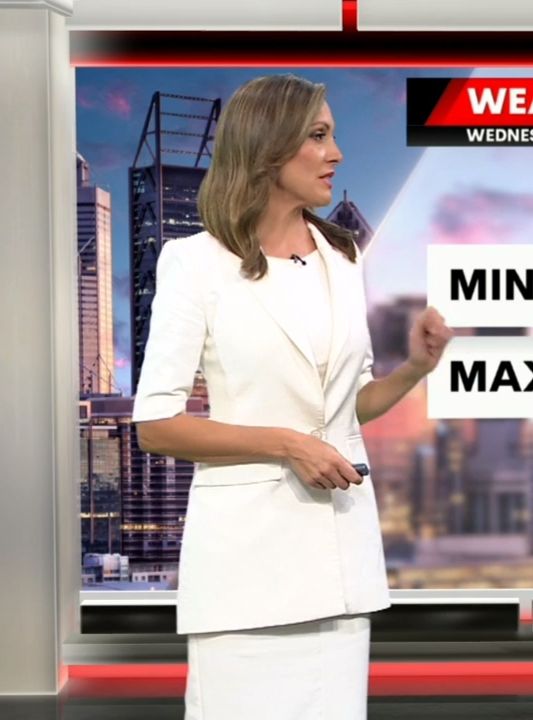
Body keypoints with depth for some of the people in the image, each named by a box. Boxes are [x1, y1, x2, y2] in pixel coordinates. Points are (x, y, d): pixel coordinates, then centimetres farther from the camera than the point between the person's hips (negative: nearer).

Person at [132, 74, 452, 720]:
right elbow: (155, 425, -8)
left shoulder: (344, 257, 10)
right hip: (247, 543, -4)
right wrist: (285, 444, -16)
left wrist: (415, 367, 0)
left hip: (341, 540, 5)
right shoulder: (196, 262, -5)